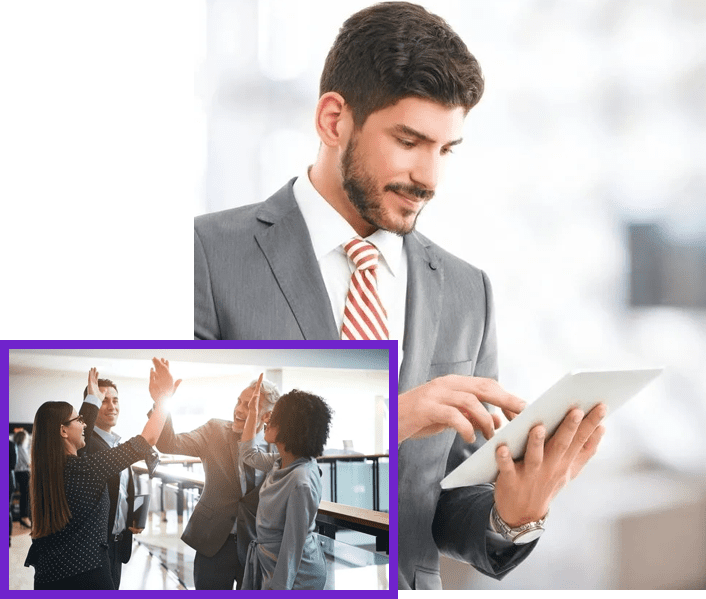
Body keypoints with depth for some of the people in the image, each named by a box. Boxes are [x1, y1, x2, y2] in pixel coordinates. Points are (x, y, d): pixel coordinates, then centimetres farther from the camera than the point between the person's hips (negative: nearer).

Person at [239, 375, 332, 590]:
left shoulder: (301, 483, -29)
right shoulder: (283, 462, -2)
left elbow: (293, 546, -25)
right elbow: (250, 454, 21)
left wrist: (279, 588, -20)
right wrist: (253, 411, 19)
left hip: (296, 573, -9)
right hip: (270, 561, 9)